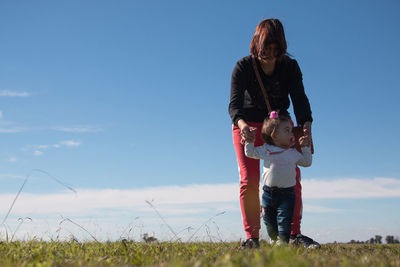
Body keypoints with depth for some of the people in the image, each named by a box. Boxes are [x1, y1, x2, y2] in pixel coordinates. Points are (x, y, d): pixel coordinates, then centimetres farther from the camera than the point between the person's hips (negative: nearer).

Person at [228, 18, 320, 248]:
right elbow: (234, 102, -28)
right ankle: (252, 237, -7)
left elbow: (300, 98, -20)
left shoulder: (290, 67, -12)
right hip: (248, 125, -2)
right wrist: (241, 124, -49)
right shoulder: (243, 67, -18)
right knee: (249, 180, -11)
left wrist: (306, 125, -39)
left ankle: (295, 234, 2)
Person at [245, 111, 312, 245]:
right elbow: (250, 153, 12)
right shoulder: (265, 150, 3)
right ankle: (274, 239, 29)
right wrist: (249, 142, -2)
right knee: (269, 219, 11)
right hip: (268, 192, 1)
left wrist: (306, 148, 9)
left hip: (287, 193, 0)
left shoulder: (293, 153, 7)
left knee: (284, 219, -8)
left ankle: (282, 240, 0)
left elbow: (307, 162, 17)